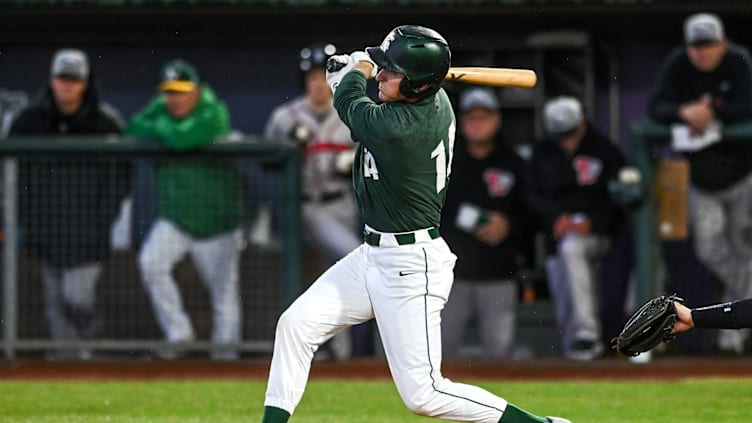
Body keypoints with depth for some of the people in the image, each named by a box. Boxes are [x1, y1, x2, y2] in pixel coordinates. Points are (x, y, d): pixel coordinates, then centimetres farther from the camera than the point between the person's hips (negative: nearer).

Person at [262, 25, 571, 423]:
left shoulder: (396, 130, -28)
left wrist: (359, 68, 13)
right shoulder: (436, 100, -2)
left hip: (409, 269, -10)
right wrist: (357, 67, 12)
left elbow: (349, 104, -5)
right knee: (296, 324, 5)